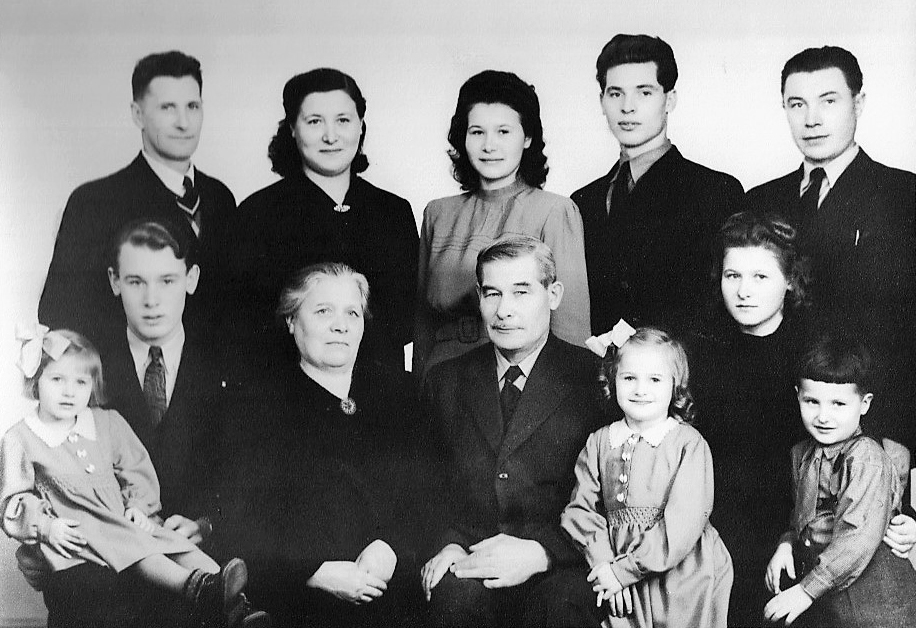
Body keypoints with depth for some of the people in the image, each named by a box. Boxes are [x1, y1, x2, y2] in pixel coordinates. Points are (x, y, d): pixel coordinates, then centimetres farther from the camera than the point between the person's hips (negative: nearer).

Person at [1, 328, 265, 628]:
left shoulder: (108, 424, 14)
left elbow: (137, 470, 20)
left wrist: (138, 505, 3)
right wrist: (46, 526, -14)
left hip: (123, 521, 5)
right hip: (74, 532, -5)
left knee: (177, 543, -17)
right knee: (129, 546, -32)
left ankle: (236, 604, -34)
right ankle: (193, 587, -56)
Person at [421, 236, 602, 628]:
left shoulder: (592, 379, 1)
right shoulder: (445, 381, 14)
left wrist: (539, 552, -16)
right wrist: (450, 544, -4)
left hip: (560, 568, -2)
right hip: (470, 554, 2)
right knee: (454, 594, -32)